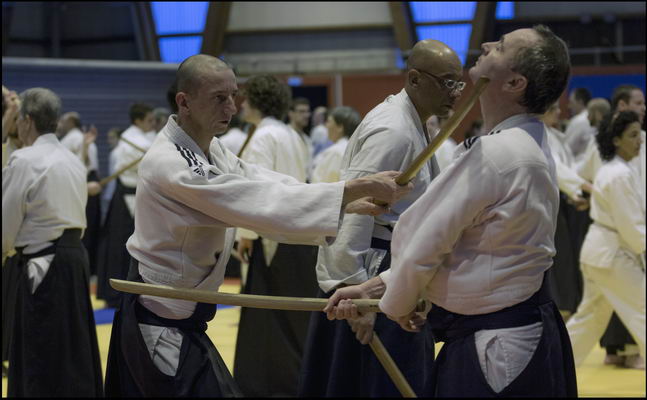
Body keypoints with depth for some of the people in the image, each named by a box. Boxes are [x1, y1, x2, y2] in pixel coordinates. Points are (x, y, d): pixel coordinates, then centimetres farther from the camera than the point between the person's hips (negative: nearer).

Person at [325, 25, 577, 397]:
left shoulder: (495, 155, -24)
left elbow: (423, 245, -16)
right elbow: (450, 237, 11)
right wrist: (373, 287, 8)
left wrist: (397, 305, 3)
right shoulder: (530, 146, 7)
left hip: (492, 350, -9)